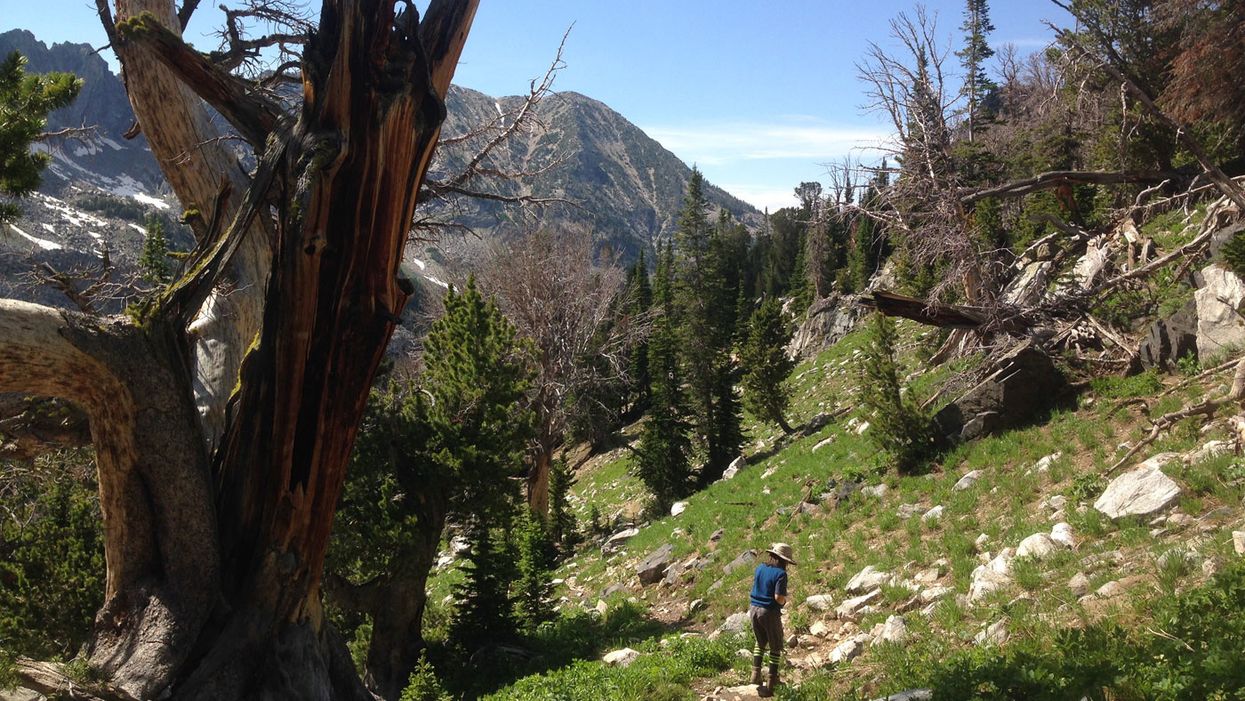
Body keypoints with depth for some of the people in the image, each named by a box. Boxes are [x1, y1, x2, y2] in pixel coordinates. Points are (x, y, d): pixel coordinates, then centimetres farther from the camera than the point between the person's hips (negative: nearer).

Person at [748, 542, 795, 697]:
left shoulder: (759, 568, 3)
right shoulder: (780, 574, -16)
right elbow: (779, 598, -22)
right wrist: (784, 600, -2)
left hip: (754, 609, 6)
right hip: (769, 613, -6)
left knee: (760, 642, 26)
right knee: (775, 647, 12)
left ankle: (755, 673, 18)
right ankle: (771, 682, 13)